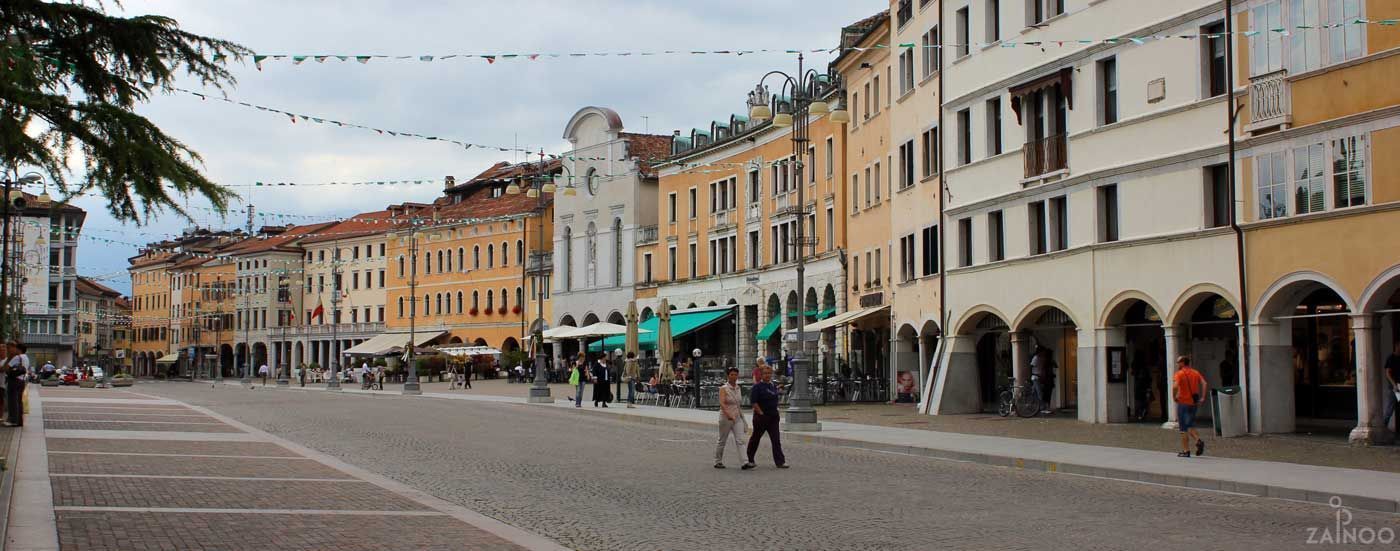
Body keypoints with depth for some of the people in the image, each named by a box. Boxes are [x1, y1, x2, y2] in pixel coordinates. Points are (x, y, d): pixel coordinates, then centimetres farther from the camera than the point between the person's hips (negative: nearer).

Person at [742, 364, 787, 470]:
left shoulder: (773, 386, 12)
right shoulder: (758, 386, -10)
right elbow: (753, 401, -15)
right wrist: (761, 413, -16)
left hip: (773, 416, 6)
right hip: (761, 416, -6)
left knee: (776, 440, 0)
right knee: (755, 438, 8)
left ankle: (780, 461, -1)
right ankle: (749, 460, 21)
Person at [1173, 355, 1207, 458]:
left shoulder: (1179, 374, -8)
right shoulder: (1195, 373, 9)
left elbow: (1175, 386, -25)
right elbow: (1204, 383, -3)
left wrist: (1174, 397, -10)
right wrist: (1202, 397, -2)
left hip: (1183, 403, -5)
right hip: (1194, 403, 5)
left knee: (1184, 429, 3)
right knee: (1191, 426, 17)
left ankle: (1186, 451, 4)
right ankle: (1199, 440, -9)